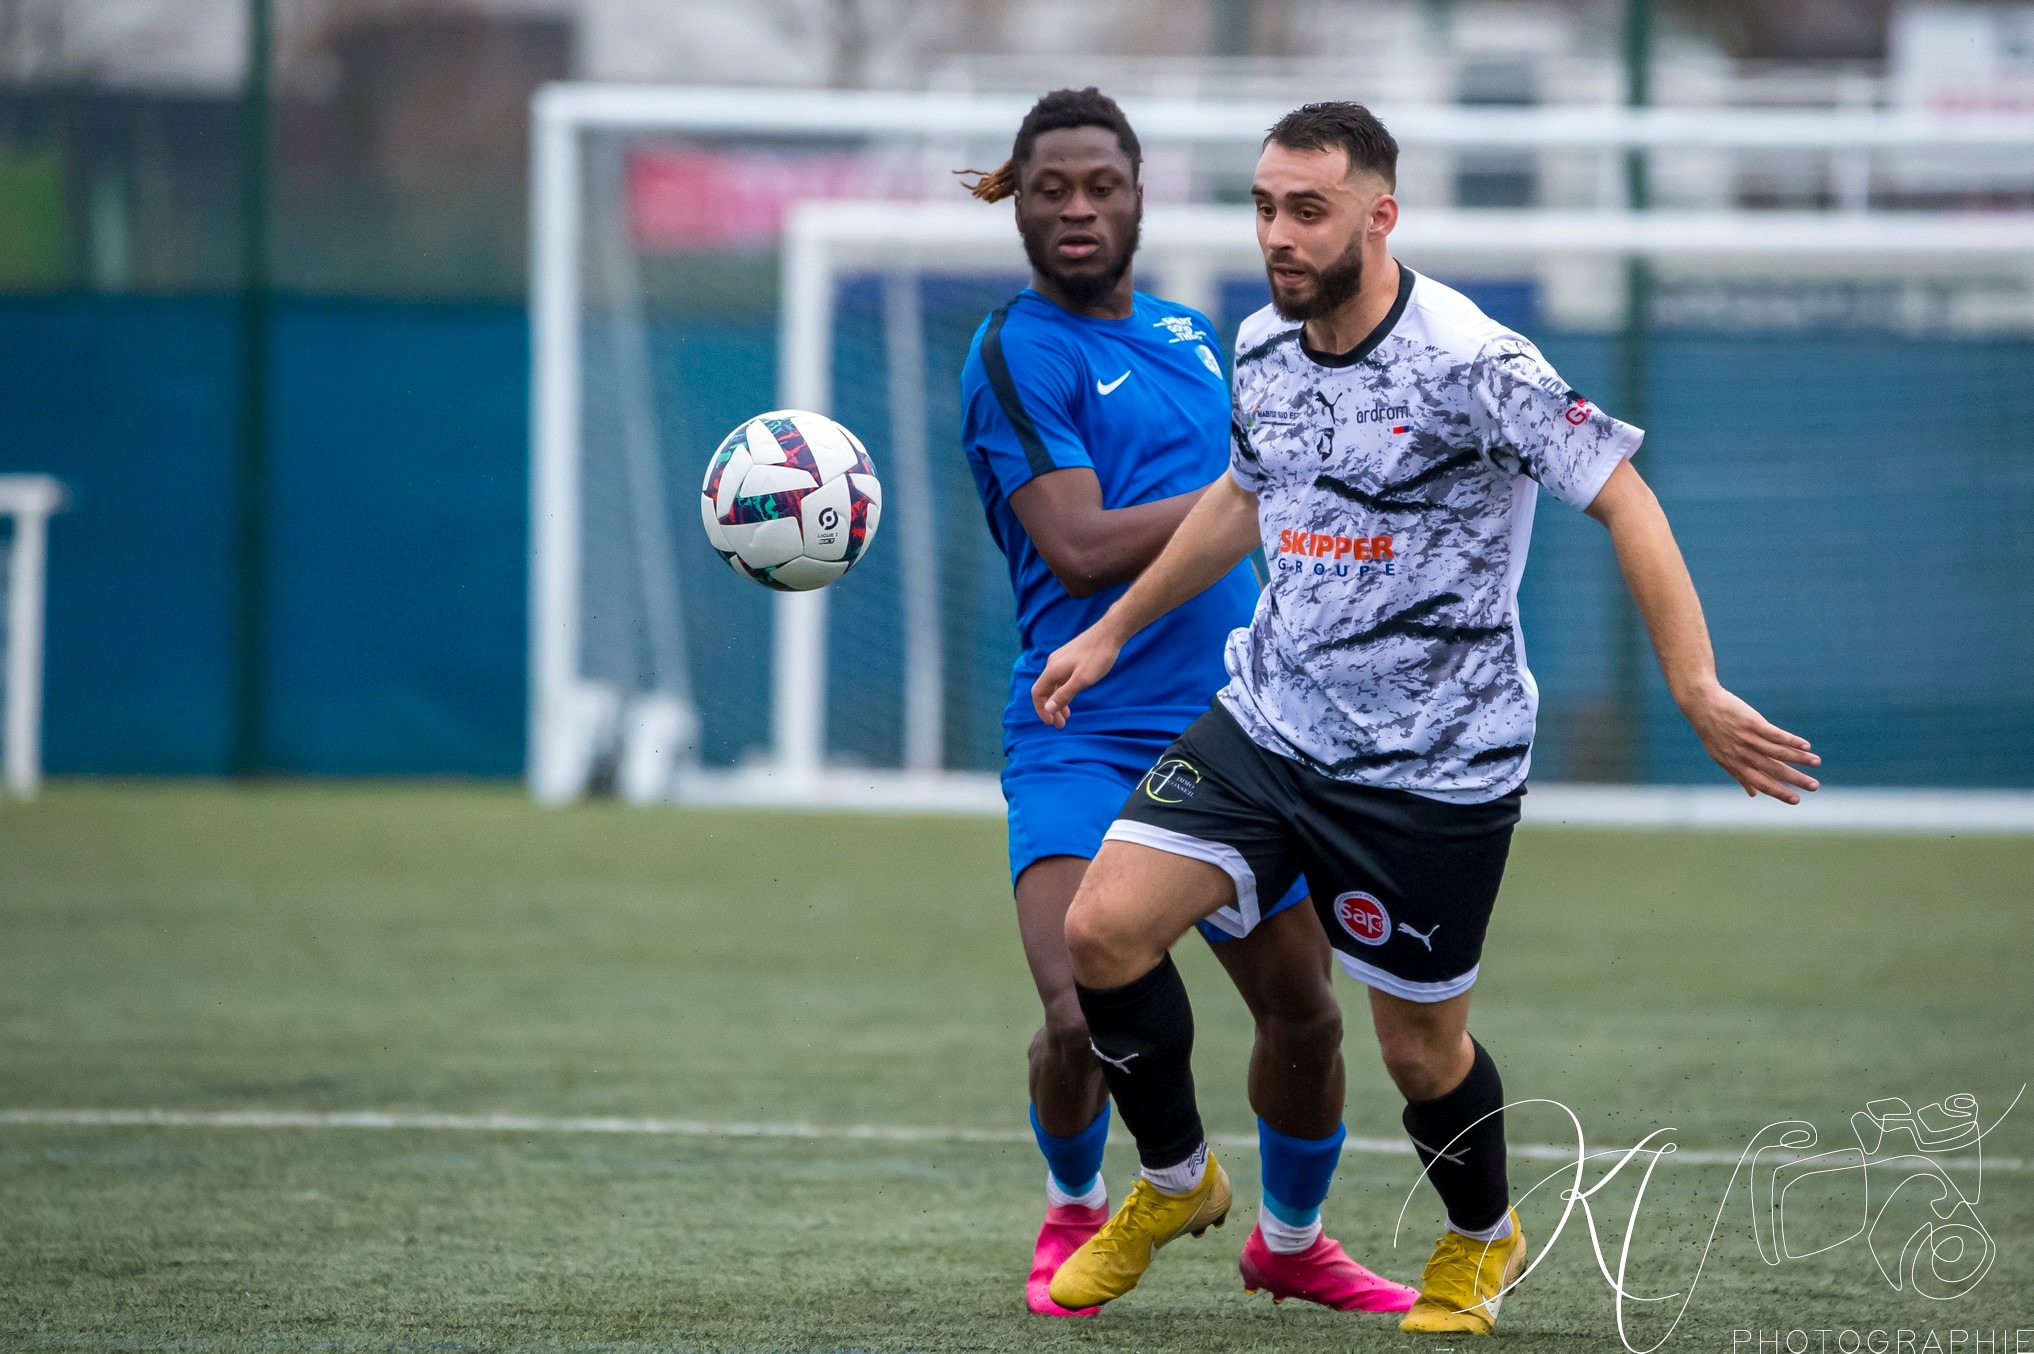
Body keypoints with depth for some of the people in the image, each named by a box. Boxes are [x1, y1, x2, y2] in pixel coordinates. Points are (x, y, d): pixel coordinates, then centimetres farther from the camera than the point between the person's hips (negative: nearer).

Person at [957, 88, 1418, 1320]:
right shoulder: (1019, 353, -7)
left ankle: (1291, 1242, 35)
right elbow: (1078, 551, -18)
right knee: (1085, 1016, -22)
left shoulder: (1189, 331, 15)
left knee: (1306, 1015, 8)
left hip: (1232, 740, 6)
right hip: (1084, 742, -6)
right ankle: (1075, 1212, 9)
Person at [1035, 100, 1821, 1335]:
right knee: (1103, 927, -9)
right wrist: (1114, 630, 29)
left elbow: (1619, 494, -18)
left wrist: (1697, 689, -25)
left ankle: (1483, 1240, 37)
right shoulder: (1264, 347, 2)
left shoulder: (1469, 363, -20)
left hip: (1434, 765, -6)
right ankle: (1176, 1179, 16)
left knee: (1421, 1047, 5)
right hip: (1269, 720, 6)